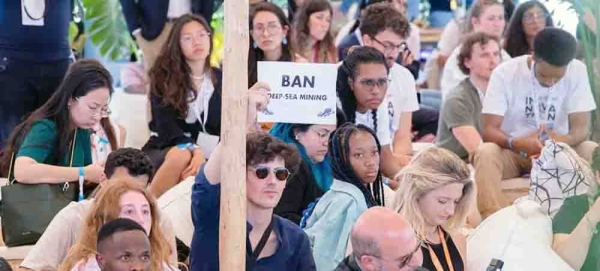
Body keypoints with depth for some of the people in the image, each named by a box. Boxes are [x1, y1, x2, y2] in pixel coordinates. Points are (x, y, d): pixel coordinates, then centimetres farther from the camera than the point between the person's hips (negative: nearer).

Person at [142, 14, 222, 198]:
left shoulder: (221, 80, 9)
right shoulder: (164, 76, 0)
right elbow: (166, 127, -11)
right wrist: (193, 149, -30)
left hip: (207, 155, 2)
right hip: (165, 150, -2)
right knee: (181, 156, -37)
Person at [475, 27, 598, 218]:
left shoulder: (577, 71, -10)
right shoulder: (505, 73, -14)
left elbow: (581, 128, -12)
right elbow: (489, 130, -17)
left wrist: (564, 141, -37)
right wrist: (516, 143, -40)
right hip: (511, 152, -1)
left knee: (592, 151, -28)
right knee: (485, 153, -35)